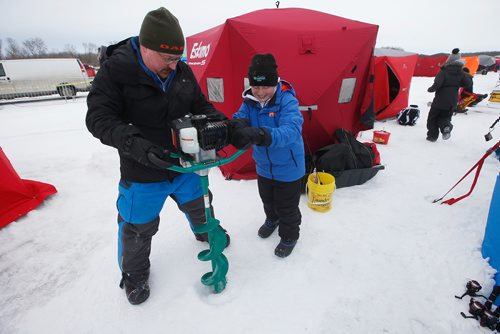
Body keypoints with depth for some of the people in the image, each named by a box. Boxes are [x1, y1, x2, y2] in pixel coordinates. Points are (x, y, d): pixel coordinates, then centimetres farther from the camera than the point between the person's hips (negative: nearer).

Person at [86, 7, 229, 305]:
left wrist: (221, 122, -13)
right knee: (138, 228, 13)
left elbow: (200, 107, 5)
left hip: (185, 165, 4)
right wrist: (133, 142, -35)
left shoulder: (183, 71, -4)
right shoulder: (115, 70, -17)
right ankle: (134, 273, 43)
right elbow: (99, 119, -18)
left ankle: (206, 233, 60)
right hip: (142, 173, -3)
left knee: (199, 206, 26)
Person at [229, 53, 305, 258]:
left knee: (287, 207, 12)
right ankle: (272, 219, 60)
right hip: (263, 165, 6)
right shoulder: (250, 101, -9)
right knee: (267, 199, 29)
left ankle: (289, 236, 40)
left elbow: (291, 131, -41)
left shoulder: (287, 100, -26)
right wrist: (237, 126, -45)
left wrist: (259, 135, -58)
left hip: (288, 167, -5)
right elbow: (240, 118, -18)